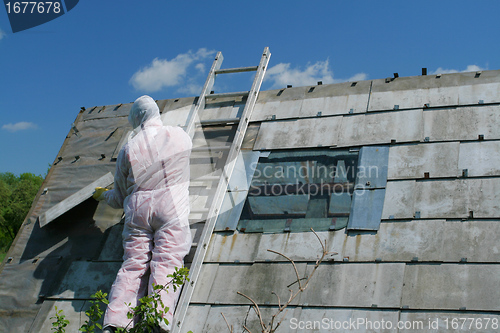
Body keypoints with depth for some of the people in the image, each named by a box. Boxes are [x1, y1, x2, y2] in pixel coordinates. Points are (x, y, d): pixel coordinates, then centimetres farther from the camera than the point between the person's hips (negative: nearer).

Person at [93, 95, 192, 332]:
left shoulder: (128, 149, 10)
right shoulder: (180, 136, 10)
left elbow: (120, 198, 16)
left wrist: (102, 195, 38)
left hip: (137, 209, 1)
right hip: (171, 208, -1)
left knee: (132, 266, 1)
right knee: (167, 262, -8)